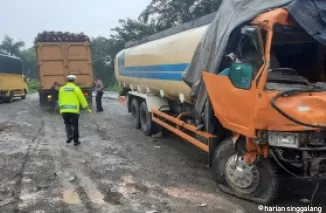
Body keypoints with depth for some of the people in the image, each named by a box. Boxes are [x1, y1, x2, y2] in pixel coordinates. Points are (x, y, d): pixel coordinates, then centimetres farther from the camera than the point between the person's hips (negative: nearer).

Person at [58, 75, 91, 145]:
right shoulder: (76, 89, -3)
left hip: (64, 110, 2)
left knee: (67, 124, 18)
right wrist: (87, 108, 7)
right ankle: (76, 141, 13)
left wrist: (60, 109, 22)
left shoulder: (62, 89, 5)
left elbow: (60, 100, 10)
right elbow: (82, 99, -1)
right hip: (74, 110, -2)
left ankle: (69, 135, -6)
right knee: (75, 125, 7)